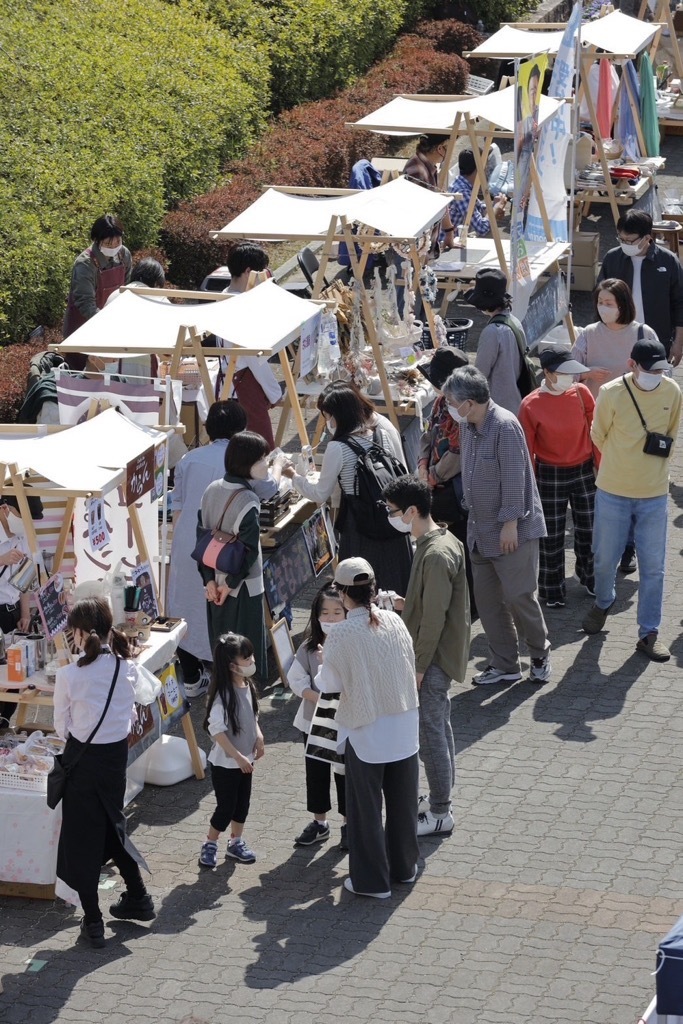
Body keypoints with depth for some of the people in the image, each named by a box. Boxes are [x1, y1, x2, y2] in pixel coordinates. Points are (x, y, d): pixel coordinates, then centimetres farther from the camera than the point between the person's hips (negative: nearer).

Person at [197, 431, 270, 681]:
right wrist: (231, 583, -12)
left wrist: (209, 579, 3)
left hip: (215, 585, 7)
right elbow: (249, 549, -23)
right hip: (243, 586, -7)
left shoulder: (211, 491, -1)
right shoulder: (247, 500, -22)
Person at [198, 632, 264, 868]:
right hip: (225, 763, -7)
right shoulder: (223, 695, -26)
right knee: (226, 807, 2)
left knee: (242, 804, 17)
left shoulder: (248, 686, -1)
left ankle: (236, 843, 33)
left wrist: (258, 737, -1)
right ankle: (209, 846, 20)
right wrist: (237, 756, -24)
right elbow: (216, 730, -27)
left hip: (244, 760, 7)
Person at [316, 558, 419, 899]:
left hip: (366, 732, -4)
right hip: (403, 728, 4)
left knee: (366, 806, 9)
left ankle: (372, 880, 17)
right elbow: (409, 665, 4)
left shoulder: (342, 635, -19)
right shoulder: (394, 622, -7)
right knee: (402, 799, 19)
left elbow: (329, 684, -9)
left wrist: (324, 665, 12)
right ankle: (404, 866, 34)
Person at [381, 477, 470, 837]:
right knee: (438, 726, 19)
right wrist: (405, 605, 8)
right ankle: (441, 797, 31)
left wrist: (419, 667, -19)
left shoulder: (436, 555, -26)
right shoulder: (441, 540, 5)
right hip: (438, 654, 10)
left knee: (430, 732, -1)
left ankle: (440, 814, 9)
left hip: (433, 658, -10)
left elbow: (434, 619, -24)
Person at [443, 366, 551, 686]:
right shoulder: (467, 426, 5)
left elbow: (514, 478, -20)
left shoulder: (504, 426, -20)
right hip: (481, 531, 8)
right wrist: (472, 516, 14)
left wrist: (510, 523, -20)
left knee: (519, 596, -1)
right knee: (487, 599, 9)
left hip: (513, 530, -8)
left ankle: (540, 656, 20)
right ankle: (504, 665, 19)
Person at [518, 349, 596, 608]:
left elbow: (595, 431, 2)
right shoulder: (530, 406, -16)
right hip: (550, 476, -3)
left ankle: (589, 578, 36)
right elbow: (527, 450, -9)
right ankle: (551, 590, 20)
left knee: (588, 528, 15)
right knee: (551, 535, 6)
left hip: (584, 471, 3)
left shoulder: (582, 393, -7)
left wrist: (599, 465, 4)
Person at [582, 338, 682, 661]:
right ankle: (603, 603, 43)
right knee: (605, 558, 13)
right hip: (613, 491, -1)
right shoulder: (612, 393, -15)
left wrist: (650, 464, 10)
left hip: (654, 493, 1)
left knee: (653, 567, 3)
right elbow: (599, 436, 0)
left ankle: (649, 633, 13)